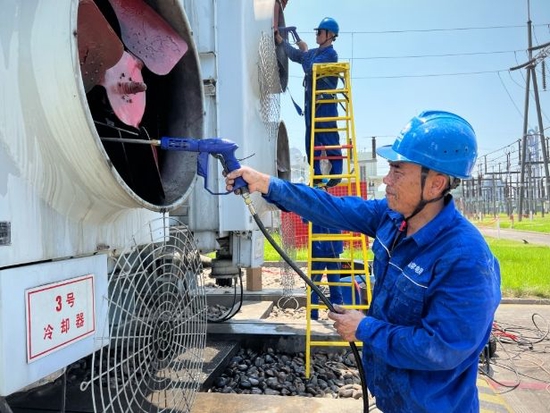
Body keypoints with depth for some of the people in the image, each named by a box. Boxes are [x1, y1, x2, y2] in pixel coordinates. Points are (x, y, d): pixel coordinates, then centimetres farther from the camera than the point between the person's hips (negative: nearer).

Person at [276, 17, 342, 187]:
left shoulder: (330, 54, -9)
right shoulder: (314, 52, 18)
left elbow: (310, 68, -19)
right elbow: (295, 55, 16)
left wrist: (305, 51, -4)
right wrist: (279, 39, 11)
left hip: (325, 104, -9)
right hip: (311, 102, 9)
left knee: (329, 138, -5)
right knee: (311, 139, 9)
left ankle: (336, 173, 3)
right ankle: (316, 174, 17)